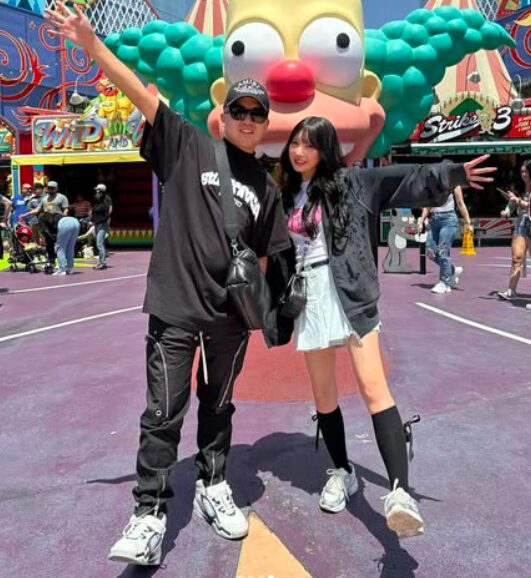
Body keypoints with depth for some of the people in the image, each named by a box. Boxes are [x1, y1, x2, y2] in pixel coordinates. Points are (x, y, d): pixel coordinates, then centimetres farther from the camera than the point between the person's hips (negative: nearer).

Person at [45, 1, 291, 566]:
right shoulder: (188, 147, 2)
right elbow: (141, 95, -8)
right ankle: (149, 517, 11)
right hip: (175, 306, -3)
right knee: (164, 412, -1)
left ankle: (213, 489, 35)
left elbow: (268, 255, 13)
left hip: (231, 314, 4)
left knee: (218, 405, 17)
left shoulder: (266, 187, 10)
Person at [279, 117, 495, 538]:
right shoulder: (286, 196, 15)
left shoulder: (350, 182, 2)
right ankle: (342, 472, 29)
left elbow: (404, 179, -9)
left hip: (349, 293, -4)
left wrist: (453, 173, -24)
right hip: (307, 299, 5)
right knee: (323, 395, 11)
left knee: (374, 389, -15)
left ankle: (400, 492, -17)